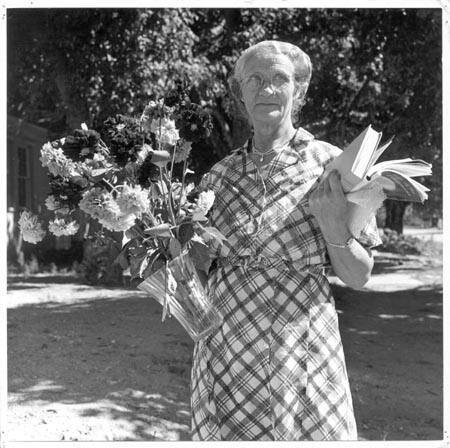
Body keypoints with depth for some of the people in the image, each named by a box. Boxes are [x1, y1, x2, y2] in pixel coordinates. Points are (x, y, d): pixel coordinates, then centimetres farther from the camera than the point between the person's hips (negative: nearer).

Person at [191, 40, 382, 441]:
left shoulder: (328, 163, -3)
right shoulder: (219, 176, 6)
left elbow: (358, 277, -3)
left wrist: (333, 224, -19)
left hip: (300, 355, -2)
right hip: (223, 357, 3)